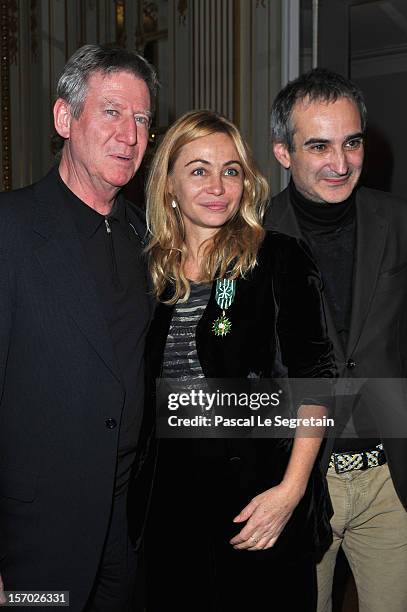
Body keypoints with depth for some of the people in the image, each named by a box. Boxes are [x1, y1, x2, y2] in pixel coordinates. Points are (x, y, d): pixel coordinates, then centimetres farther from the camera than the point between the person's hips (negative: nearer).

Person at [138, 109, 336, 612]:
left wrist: (291, 489, -16)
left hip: (259, 491, -3)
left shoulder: (279, 259, -6)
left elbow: (314, 377, -9)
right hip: (169, 496, 4)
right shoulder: (150, 270, 6)